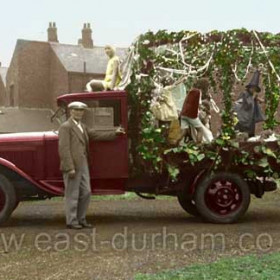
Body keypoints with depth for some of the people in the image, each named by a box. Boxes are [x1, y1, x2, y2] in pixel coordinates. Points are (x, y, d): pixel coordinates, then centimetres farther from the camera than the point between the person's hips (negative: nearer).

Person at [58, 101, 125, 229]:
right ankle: (71, 221, 8)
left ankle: (81, 219, 21)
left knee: (86, 193, 11)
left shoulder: (83, 127, 18)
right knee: (72, 195, -1)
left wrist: (114, 133, 18)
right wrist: (70, 168, -20)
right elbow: (64, 148, -15)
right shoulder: (65, 127, -9)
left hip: (83, 166, 9)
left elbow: (97, 135, 22)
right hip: (72, 167, -8)